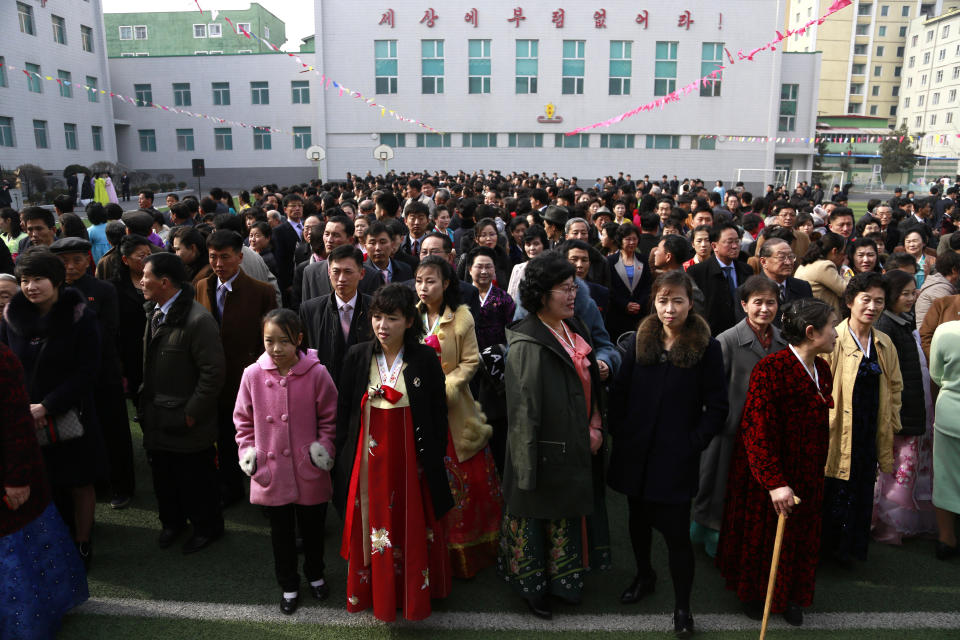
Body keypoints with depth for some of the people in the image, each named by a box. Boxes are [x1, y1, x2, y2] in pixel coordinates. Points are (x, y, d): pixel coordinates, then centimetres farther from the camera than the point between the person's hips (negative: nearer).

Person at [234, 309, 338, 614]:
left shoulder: (316, 374, -13)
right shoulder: (252, 375, -8)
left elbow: (330, 418, -3)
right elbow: (244, 420, 5)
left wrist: (324, 448, -12)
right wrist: (248, 452, -2)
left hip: (310, 473, -1)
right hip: (271, 472, 1)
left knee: (313, 529, 19)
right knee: (281, 533, 18)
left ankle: (315, 575, 46)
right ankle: (288, 586, 40)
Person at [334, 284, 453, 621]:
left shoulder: (425, 358, -8)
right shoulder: (357, 356, -3)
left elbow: (438, 415, -3)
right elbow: (344, 412, 3)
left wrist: (434, 460, -3)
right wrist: (345, 459, 2)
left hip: (411, 460, -1)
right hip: (368, 458, 2)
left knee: (413, 528, 11)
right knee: (371, 527, 12)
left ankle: (414, 593, 33)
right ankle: (373, 592, 34)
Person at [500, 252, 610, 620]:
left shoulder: (574, 328, 4)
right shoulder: (527, 343, -20)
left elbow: (591, 383, 13)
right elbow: (523, 408, -20)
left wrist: (596, 427, 3)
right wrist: (527, 464, -20)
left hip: (577, 449, 8)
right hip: (545, 453, -7)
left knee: (568, 515, 21)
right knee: (537, 515, 9)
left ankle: (563, 581, 41)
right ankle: (532, 588, 31)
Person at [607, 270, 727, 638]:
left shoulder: (707, 348, -7)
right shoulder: (639, 341, 2)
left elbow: (716, 407, -4)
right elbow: (619, 392, 6)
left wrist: (694, 442, -11)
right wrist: (619, 434, -1)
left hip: (677, 456, -4)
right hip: (635, 452, 4)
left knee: (676, 530, 0)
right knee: (638, 518, 19)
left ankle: (682, 606, 20)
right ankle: (644, 576, 44)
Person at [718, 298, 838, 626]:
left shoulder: (821, 368, 1)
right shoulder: (771, 369, -25)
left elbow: (819, 423, 11)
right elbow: (756, 430, -27)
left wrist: (818, 469, 13)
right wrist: (774, 483, -29)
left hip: (807, 475, 7)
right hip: (767, 473, -7)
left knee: (801, 537, 19)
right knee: (761, 535, 14)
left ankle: (790, 596, 42)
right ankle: (753, 593, 38)